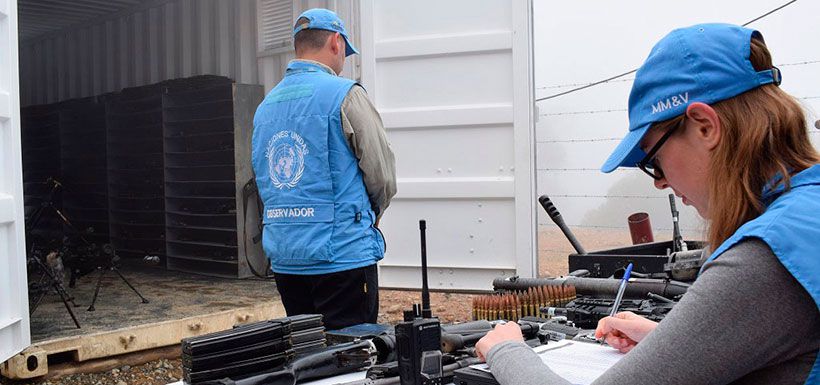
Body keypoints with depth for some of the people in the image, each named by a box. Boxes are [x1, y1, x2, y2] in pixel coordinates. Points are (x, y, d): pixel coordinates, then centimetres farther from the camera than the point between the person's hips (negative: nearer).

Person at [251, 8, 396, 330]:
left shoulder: (265, 106, 12)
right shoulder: (343, 94, -9)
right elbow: (383, 175, -5)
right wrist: (371, 215, 13)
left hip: (283, 258, 7)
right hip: (342, 255, -6)